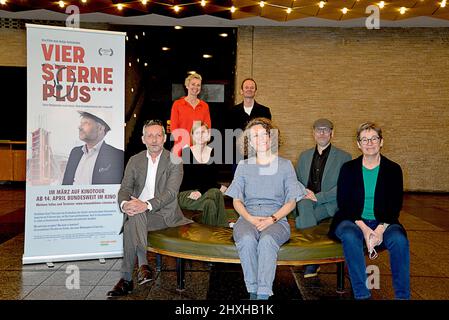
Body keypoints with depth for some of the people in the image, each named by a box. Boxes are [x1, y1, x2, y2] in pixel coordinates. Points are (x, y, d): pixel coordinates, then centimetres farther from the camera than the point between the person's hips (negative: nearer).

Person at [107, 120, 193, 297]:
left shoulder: (174, 161, 1)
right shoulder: (135, 160, 14)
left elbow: (171, 192, -11)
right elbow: (125, 188, 7)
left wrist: (147, 205, -26)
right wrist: (124, 203, -18)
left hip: (163, 213, -3)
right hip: (138, 210, 4)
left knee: (131, 224, -30)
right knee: (135, 218, -32)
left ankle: (127, 279, -24)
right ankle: (143, 264, -25)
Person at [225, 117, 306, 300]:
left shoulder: (285, 165, 11)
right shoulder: (243, 166, 16)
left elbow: (291, 202, 6)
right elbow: (236, 200, 11)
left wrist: (272, 219, -10)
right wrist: (250, 218, -9)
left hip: (277, 219, -1)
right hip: (248, 218, 1)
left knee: (267, 240, -35)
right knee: (246, 239, -33)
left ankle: (263, 294, -33)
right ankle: (253, 290, -23)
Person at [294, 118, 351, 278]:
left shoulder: (343, 157, 6)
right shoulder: (304, 156, 21)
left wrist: (318, 197, -15)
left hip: (329, 205, -3)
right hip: (305, 200, 4)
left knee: (302, 218, -31)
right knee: (303, 204, -33)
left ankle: (310, 264, -14)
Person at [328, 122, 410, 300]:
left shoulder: (393, 169, 6)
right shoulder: (348, 168, 4)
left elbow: (396, 205, 1)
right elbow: (343, 203, -2)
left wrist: (381, 229, -17)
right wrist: (363, 228, -17)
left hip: (383, 223, 1)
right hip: (352, 221, 0)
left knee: (400, 240, -30)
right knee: (350, 237, -34)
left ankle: (402, 295, -14)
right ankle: (362, 294, -24)